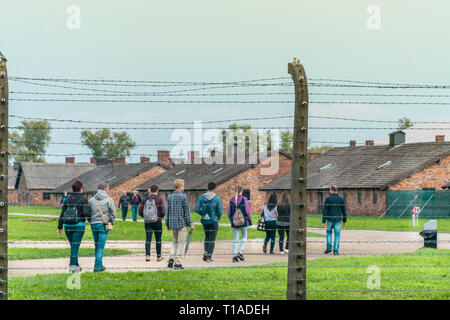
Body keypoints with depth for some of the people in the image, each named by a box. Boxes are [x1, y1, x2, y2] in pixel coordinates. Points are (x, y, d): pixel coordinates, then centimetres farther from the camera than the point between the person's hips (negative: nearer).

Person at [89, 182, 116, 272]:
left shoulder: (92, 200, 7)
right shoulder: (109, 200, -5)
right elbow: (113, 213, -5)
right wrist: (111, 223, 9)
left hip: (94, 224, 4)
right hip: (104, 224, -4)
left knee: (97, 246, 15)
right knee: (101, 247, -2)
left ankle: (100, 265, 21)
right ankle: (97, 266, -5)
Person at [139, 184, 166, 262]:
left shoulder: (144, 199, 4)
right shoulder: (160, 199, -6)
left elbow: (140, 212, 2)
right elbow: (163, 211, -12)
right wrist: (161, 217, 8)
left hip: (147, 222, 2)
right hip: (157, 222, -2)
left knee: (148, 239, 4)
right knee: (158, 239, 7)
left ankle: (147, 255, -6)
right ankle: (158, 256, 12)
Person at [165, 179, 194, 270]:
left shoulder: (169, 197, 7)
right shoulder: (183, 197, -9)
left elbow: (167, 211, 9)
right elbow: (186, 211, -8)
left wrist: (167, 224, 17)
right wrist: (190, 224, -2)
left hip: (172, 224, 5)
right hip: (181, 223, -5)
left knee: (174, 242, 19)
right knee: (181, 243, 2)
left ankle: (171, 258, 1)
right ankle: (177, 263, 0)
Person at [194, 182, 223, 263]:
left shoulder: (201, 198, -2)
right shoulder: (217, 198, -10)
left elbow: (196, 209, -6)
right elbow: (220, 211, -11)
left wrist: (203, 214, 11)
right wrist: (218, 218, 8)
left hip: (204, 220, 3)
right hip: (213, 221, -3)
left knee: (207, 236, 22)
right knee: (212, 239, 3)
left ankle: (206, 252, 7)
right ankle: (209, 257, -1)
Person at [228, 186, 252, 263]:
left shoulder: (231, 200, 2)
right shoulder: (244, 199, -7)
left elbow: (229, 212, 5)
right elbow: (247, 211, -9)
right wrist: (250, 220, 4)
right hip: (243, 221, -3)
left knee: (235, 239, 7)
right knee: (244, 237, 13)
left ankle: (234, 255, 2)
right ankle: (241, 252, -5)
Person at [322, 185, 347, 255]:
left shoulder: (328, 199, -7)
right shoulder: (341, 199, -1)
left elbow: (325, 211, -8)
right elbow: (344, 211, 2)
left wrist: (323, 222, -7)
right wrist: (345, 220, 13)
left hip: (330, 219, -1)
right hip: (338, 220, 1)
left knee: (329, 232, 21)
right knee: (337, 235, 5)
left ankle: (329, 247, 11)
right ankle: (335, 251, 0)